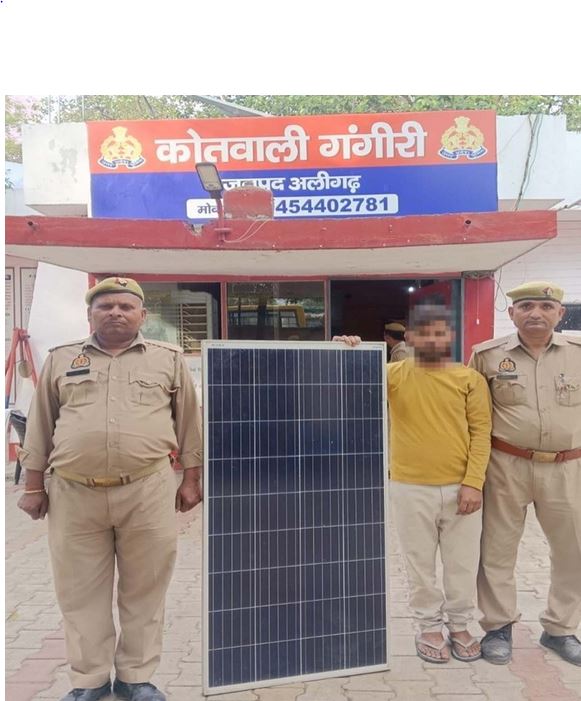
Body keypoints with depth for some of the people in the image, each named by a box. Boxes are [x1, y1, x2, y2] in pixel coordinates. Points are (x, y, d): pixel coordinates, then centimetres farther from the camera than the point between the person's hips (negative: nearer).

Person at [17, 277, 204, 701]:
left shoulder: (169, 359, 6)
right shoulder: (61, 360, 10)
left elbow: (188, 422, 8)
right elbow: (41, 426, 13)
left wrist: (191, 479, 6)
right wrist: (34, 485, 10)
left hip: (148, 491, -1)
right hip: (74, 493, 2)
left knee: (144, 590, 9)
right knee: (81, 592, 12)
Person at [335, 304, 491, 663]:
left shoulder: (471, 379, -1)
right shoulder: (394, 374, -2)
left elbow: (481, 432, -2)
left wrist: (473, 482, -10)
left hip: (460, 488, 1)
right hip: (411, 488, -1)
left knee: (463, 563, 15)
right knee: (421, 564, 12)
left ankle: (460, 626, 35)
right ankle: (429, 628, 32)